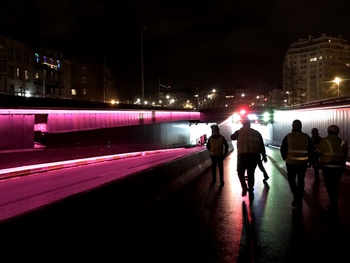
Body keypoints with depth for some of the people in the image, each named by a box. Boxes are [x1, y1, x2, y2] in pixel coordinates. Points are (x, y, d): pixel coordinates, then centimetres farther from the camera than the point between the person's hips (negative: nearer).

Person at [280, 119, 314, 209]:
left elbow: (282, 149, -4)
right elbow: (311, 150, 4)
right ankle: (299, 200, 19)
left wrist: (285, 158, 12)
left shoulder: (288, 137, -7)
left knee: (291, 180, 12)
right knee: (301, 181, 13)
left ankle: (296, 197, -3)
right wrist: (310, 161, 14)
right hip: (303, 163, 2)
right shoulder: (306, 137, -1)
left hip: (291, 162, -2)